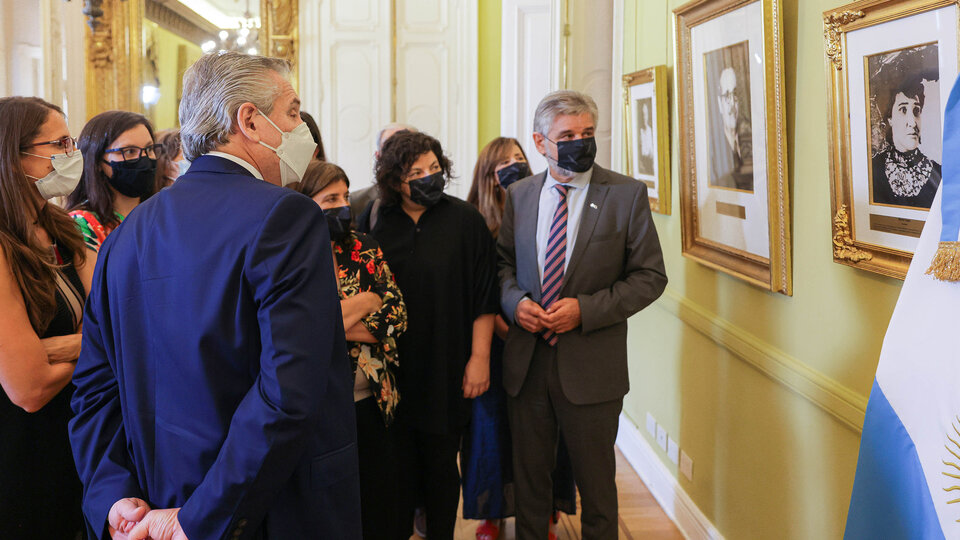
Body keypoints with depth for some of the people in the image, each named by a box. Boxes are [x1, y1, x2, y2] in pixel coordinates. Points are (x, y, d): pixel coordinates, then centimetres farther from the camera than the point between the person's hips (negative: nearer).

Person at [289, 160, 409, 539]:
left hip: (372, 403, 4)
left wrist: (333, 323, -14)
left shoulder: (364, 247, 6)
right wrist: (363, 302, -11)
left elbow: (396, 313, -2)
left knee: (382, 504, 12)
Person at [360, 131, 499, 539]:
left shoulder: (465, 221, -3)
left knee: (441, 464, 8)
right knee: (398, 464, 8)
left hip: (446, 369, -2)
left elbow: (484, 297, -3)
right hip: (391, 369, 2)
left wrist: (480, 357, -6)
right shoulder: (374, 222, 3)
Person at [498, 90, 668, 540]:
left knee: (595, 483, 11)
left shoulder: (627, 194, -6)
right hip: (526, 363, 3)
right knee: (529, 476, 17)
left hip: (591, 366, -3)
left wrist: (584, 309, -18)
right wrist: (515, 301, -8)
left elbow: (649, 276, -7)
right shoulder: (519, 194, 5)